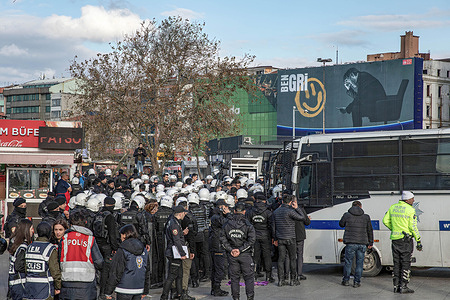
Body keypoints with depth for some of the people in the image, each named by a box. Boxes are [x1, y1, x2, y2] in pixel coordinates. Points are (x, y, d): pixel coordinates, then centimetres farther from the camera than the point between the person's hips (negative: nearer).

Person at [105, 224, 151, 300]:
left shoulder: (122, 251, -11)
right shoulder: (144, 251, 8)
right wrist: (145, 290, 24)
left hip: (124, 290, -6)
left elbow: (115, 272, -11)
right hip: (138, 289, 6)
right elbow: (147, 272, 15)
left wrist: (108, 291, -4)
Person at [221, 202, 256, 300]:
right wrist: (240, 250, -11)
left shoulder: (227, 224, 0)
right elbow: (251, 240, -12)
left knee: (234, 277, 10)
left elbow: (223, 239, -1)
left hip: (232, 255, 3)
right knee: (249, 276, 6)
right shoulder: (248, 225, -7)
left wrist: (230, 249, -4)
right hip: (245, 255, -2)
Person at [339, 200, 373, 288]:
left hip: (351, 243, -1)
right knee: (359, 263, 7)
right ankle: (357, 282, 7)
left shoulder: (347, 215, 0)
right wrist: (370, 243, 21)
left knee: (348, 262, 10)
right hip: (362, 244, 1)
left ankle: (346, 280, 18)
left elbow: (341, 224, 16)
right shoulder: (366, 217, 6)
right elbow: (370, 231, 12)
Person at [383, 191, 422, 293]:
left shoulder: (393, 207, 8)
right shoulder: (410, 210, -9)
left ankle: (396, 286, 12)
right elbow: (413, 227, -12)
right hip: (406, 239, -5)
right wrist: (419, 241, -6)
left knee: (397, 264, 11)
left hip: (395, 239, 5)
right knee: (406, 263, 0)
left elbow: (385, 221, 8)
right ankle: (403, 287, -2)